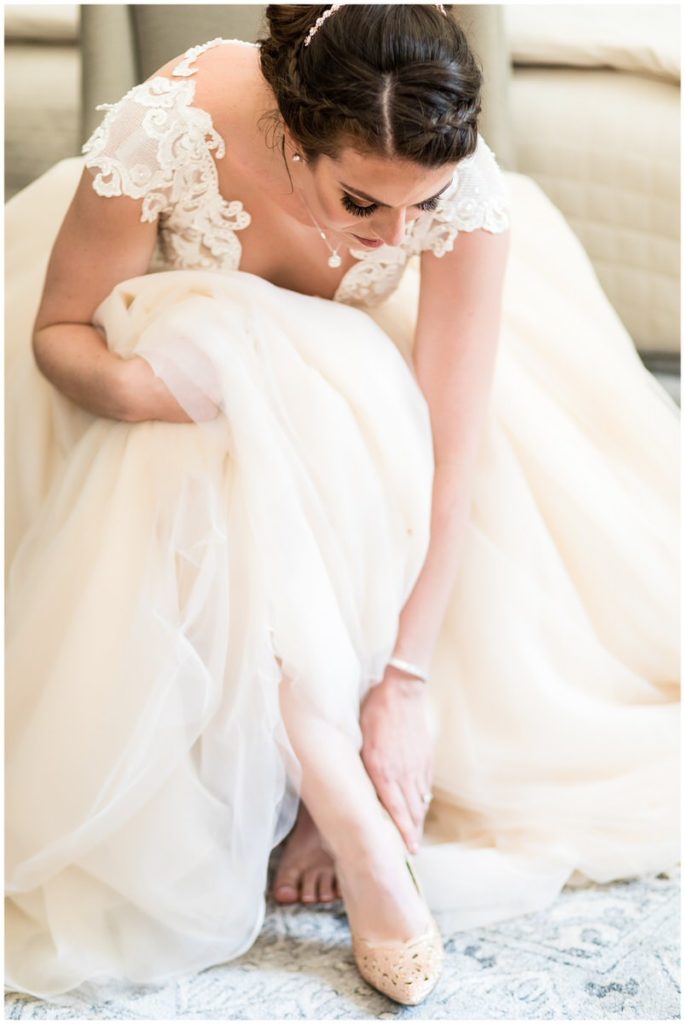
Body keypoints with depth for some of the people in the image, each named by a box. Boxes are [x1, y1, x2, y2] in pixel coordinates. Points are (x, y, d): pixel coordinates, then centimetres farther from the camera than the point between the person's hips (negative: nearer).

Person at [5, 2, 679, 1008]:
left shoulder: (459, 178, -33)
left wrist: (406, 680, -35)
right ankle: (352, 819, -32)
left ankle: (337, 786, -16)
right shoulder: (170, 130, -36)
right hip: (188, 320, -2)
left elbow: (455, 444, -33)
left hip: (360, 357, 2)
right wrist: (123, 382, -45)